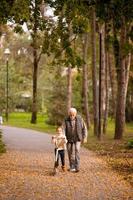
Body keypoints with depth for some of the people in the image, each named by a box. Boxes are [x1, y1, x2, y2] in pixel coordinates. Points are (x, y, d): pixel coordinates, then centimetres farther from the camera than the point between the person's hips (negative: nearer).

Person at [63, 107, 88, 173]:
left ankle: (77, 167, -17)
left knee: (76, 151, -17)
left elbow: (84, 128, 3)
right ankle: (72, 167, 18)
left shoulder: (80, 119, -5)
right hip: (69, 140, 1)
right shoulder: (66, 121, -6)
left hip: (77, 139, -1)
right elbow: (63, 130, -12)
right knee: (70, 153, 4)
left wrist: (84, 137, -1)